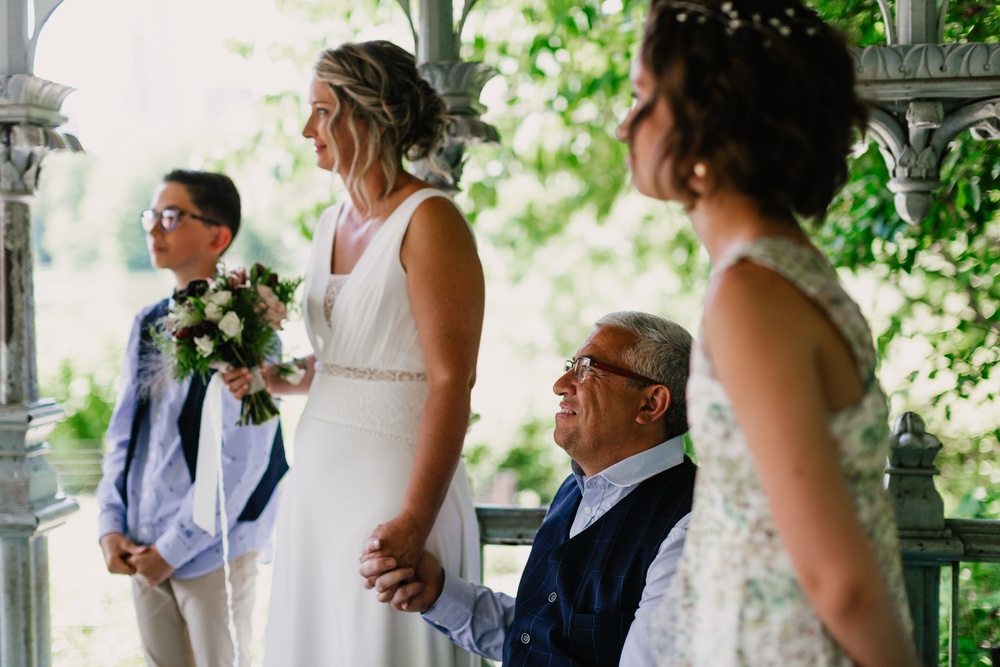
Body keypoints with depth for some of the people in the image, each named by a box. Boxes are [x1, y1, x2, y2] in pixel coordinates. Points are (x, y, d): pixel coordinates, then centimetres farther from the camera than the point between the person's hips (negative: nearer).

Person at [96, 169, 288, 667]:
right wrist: (111, 527, 2)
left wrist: (173, 547, -15)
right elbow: (123, 434, 14)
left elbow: (240, 460, -17)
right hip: (142, 549, 6)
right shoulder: (148, 325, 10)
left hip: (211, 547, -6)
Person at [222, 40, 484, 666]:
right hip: (318, 480, 8)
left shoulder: (429, 221, -13)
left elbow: (451, 382, -18)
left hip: (394, 483, -8)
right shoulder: (332, 222, 13)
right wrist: (274, 378, 5)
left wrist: (414, 520, -23)